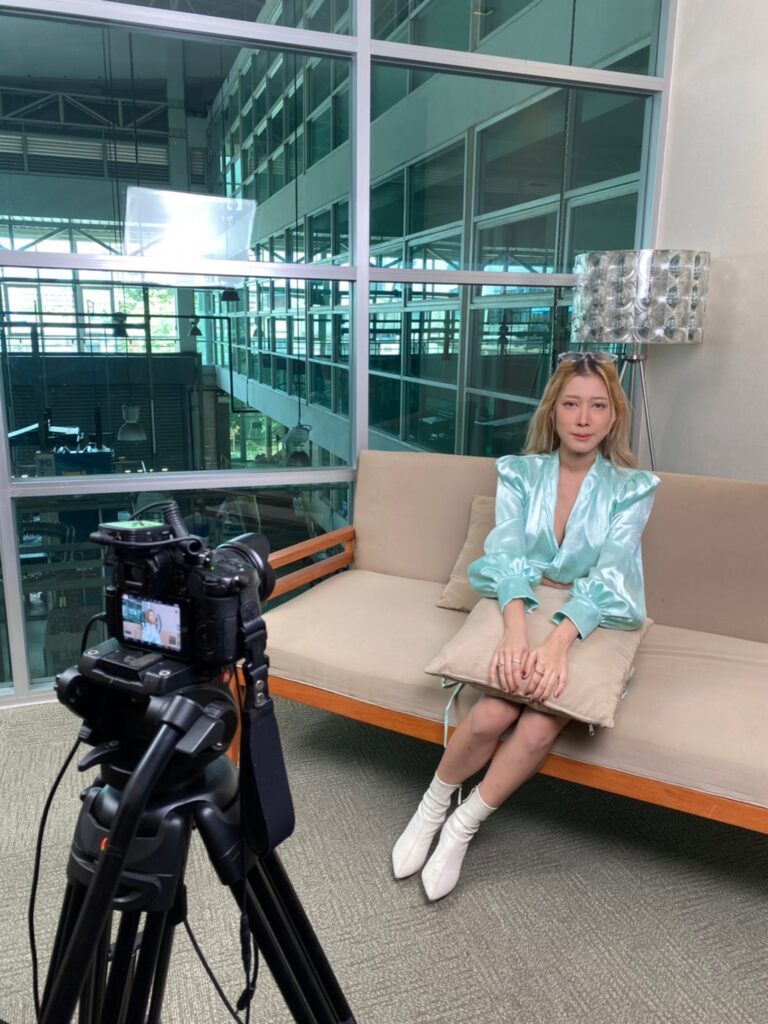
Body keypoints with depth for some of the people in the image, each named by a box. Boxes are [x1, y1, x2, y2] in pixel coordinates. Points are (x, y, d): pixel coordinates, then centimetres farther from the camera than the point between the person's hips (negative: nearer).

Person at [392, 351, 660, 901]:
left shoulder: (634, 487, -1)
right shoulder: (519, 473, 2)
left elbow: (609, 576, -15)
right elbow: (507, 554, -12)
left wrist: (558, 642, -32)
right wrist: (516, 632, -32)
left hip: (592, 625, 0)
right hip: (517, 612, 1)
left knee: (540, 727, -27)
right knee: (492, 714, -27)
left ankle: (462, 828, -2)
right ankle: (432, 809, 2)